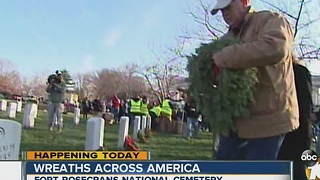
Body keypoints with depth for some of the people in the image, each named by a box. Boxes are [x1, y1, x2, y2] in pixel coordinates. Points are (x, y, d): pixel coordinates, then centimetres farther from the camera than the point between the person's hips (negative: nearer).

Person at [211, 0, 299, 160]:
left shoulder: (270, 21, -6)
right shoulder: (226, 39, 18)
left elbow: (275, 48, -30)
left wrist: (224, 57, -24)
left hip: (266, 119, -8)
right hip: (234, 120, 8)